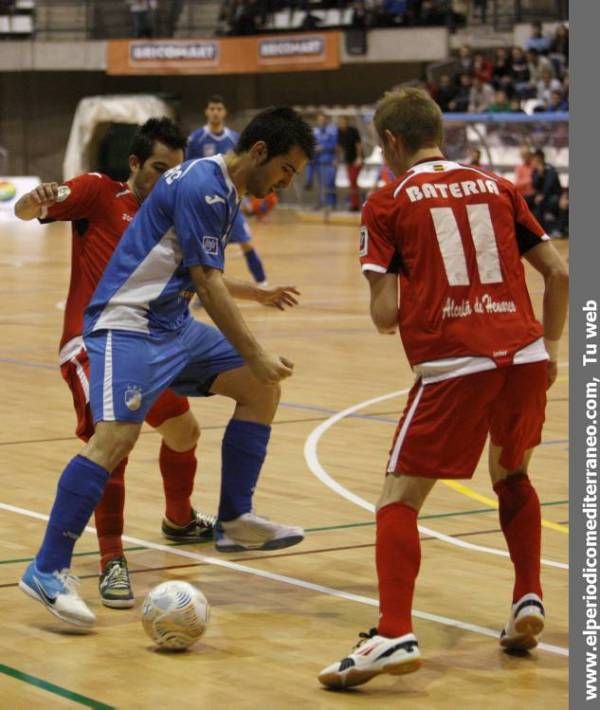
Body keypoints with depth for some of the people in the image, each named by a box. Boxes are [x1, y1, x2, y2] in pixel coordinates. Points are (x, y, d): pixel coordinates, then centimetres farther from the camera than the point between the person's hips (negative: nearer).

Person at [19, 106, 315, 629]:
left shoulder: (224, 191, 13)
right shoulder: (202, 186, -17)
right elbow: (206, 282, -20)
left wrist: (259, 294, 38)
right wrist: (256, 356, -18)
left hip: (174, 325, 10)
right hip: (127, 324, -10)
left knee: (261, 389, 8)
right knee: (116, 436, -24)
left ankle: (234, 521, 14)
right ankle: (48, 570, -20)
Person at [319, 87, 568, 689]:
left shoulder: (388, 203, 4)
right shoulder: (495, 187, 15)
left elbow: (385, 315, -2)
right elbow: (559, 274, 11)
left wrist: (388, 313, 20)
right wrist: (550, 345, 22)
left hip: (453, 364, -5)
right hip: (524, 352, 5)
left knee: (399, 500, 1)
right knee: (511, 476, 29)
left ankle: (394, 634, -14)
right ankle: (528, 601, 23)